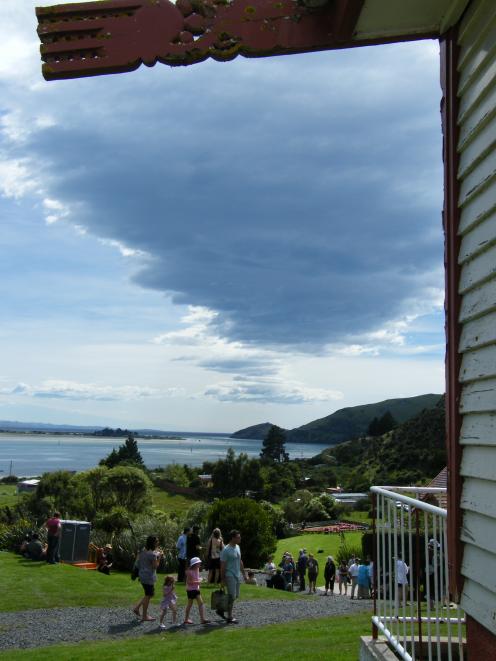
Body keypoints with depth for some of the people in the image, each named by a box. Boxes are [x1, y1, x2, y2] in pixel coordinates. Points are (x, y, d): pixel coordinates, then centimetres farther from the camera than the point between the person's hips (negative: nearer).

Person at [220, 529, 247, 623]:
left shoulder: (237, 547, 8)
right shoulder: (226, 550, -17)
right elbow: (223, 565, -15)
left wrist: (243, 573, 17)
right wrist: (222, 579, -14)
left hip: (237, 575, 8)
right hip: (230, 576, -8)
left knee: (236, 596, 13)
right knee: (232, 597, -4)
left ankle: (221, 609, 26)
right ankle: (230, 617, 6)